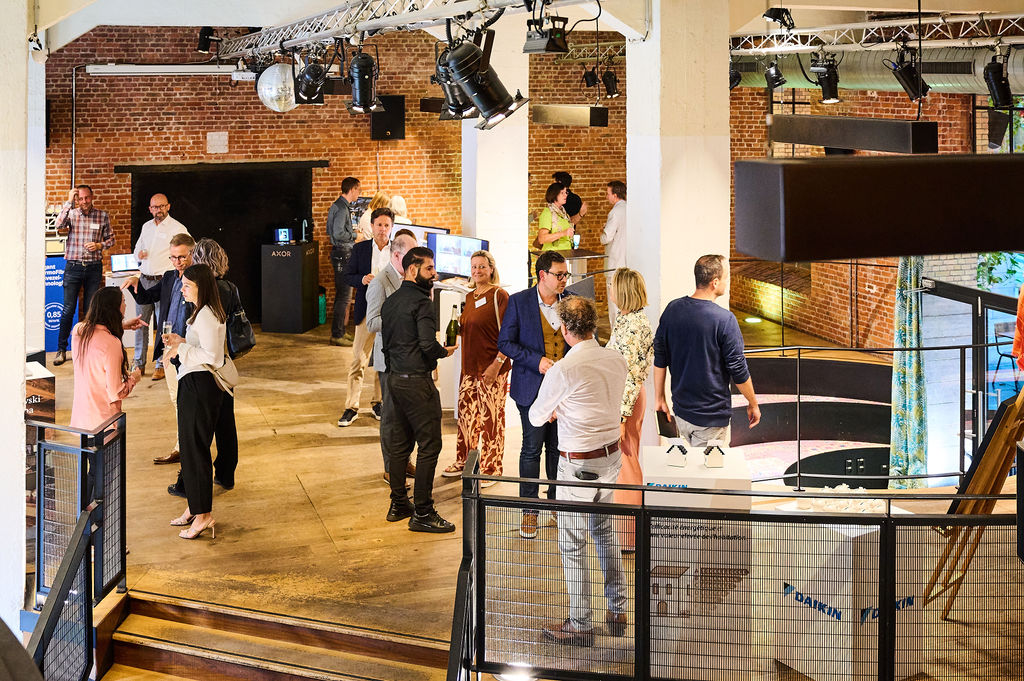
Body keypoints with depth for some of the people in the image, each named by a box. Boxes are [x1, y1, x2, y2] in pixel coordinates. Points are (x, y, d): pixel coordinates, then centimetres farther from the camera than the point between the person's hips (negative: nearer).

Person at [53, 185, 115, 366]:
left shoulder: (102, 216, 4)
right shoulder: (71, 213, -1)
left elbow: (111, 239, 11)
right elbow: (59, 225, -22)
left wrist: (99, 245, -9)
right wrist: (69, 202, -23)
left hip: (94, 268, 1)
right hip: (73, 266, -1)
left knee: (91, 309, 7)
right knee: (68, 309, -2)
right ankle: (61, 350, 5)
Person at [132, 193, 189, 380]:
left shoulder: (177, 228, -2)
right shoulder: (146, 227, 16)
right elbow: (137, 249, 27)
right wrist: (139, 255, 2)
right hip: (144, 279, 5)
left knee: (163, 324, -4)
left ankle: (161, 365, 2)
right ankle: (139, 364, 12)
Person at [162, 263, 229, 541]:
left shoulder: (206, 315, -19)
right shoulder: (201, 313, 14)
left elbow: (210, 356, -24)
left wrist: (181, 349, -15)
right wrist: (180, 341, 7)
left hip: (200, 385, -11)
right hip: (192, 385, 11)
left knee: (195, 448, -4)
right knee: (189, 447, 17)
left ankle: (203, 515, 3)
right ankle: (194, 507, 27)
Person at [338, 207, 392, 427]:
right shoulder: (360, 249, 4)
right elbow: (348, 275, 7)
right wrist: (362, 279, -14)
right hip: (367, 311, -1)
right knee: (359, 359, -3)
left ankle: (378, 401, 25)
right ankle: (351, 407, 1)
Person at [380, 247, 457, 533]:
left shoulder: (390, 302, 13)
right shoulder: (421, 302, -14)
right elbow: (428, 344, -22)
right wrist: (445, 352, -3)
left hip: (394, 378, 9)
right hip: (417, 380, -9)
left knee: (399, 443, 15)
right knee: (429, 445, -4)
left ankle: (398, 504, 22)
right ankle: (422, 513, -3)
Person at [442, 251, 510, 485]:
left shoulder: (499, 296, -10)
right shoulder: (470, 297, 14)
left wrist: (496, 364, -18)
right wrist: (459, 325, 9)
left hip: (492, 369, -7)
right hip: (469, 367, 8)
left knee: (490, 419, -1)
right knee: (466, 415, 13)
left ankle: (490, 469, 9)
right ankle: (463, 461, 28)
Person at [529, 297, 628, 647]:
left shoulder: (563, 370, -21)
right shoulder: (616, 360, -1)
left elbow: (536, 417, -6)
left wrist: (552, 410, 15)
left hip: (579, 463, -7)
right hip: (612, 454, 7)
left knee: (572, 544, 4)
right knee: (605, 531, 21)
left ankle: (580, 625, 12)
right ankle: (617, 611, 28)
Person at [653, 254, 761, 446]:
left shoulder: (672, 309, -1)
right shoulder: (724, 319, -18)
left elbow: (660, 359, 6)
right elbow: (739, 371, -12)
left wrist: (659, 398, 16)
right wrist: (753, 404, 3)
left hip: (681, 410, 6)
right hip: (711, 416, -6)